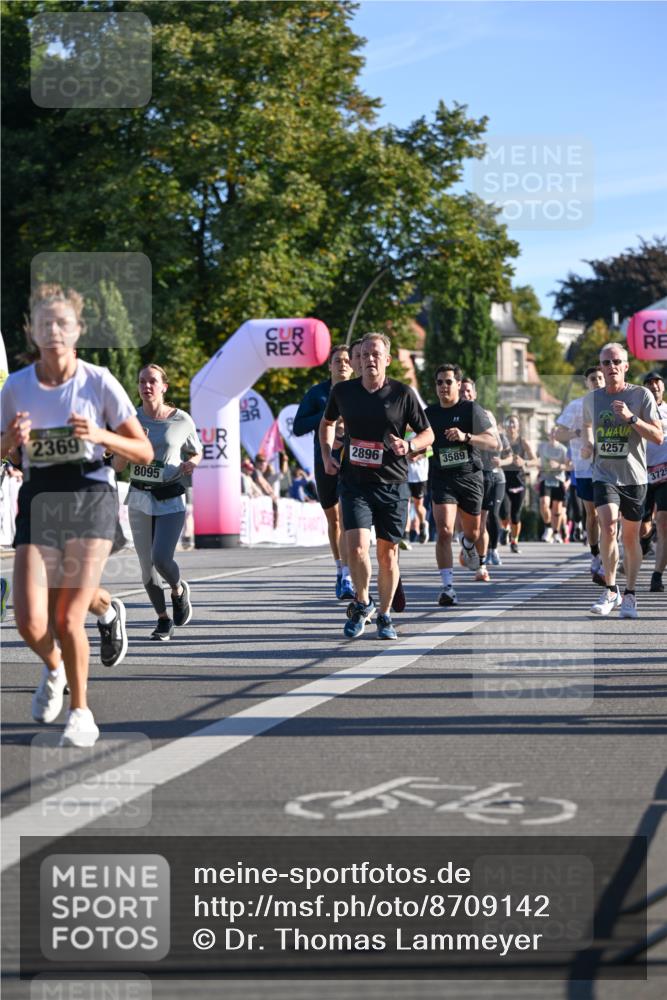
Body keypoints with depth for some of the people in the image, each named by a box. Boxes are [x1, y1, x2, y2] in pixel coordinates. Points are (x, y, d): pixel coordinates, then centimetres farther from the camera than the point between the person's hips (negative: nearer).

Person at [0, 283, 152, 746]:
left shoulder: (99, 381, -5)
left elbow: (145, 452, 0)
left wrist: (100, 435, -17)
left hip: (91, 499, -2)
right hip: (38, 500, 2)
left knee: (68, 621, -9)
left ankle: (80, 711, 14)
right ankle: (54, 669, 25)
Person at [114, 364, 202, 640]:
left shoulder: (182, 420, -4)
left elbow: (197, 453, 12)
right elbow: (118, 466, 1)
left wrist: (190, 464, -10)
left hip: (171, 501, -3)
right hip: (140, 500, 3)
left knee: (161, 558, -18)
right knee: (147, 566, 5)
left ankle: (179, 590, 16)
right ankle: (164, 620, 24)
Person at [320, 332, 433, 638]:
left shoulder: (403, 394, -2)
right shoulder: (343, 391, 3)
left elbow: (427, 433, 5)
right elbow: (327, 423, 23)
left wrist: (409, 445, -15)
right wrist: (327, 455, 9)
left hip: (393, 485, 0)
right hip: (354, 483, 0)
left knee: (387, 552, 5)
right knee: (356, 546, -15)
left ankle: (384, 616, 21)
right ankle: (362, 603, 11)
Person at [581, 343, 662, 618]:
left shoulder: (641, 395, -4)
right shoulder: (591, 399, 6)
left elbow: (658, 437, -8)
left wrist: (631, 418, -20)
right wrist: (587, 445, 8)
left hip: (634, 476, -1)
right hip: (603, 474, 1)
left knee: (630, 538, 6)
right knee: (607, 525, -21)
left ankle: (630, 595, 22)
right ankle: (610, 590, -11)